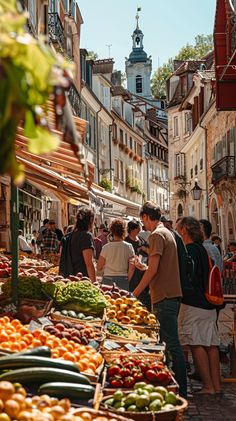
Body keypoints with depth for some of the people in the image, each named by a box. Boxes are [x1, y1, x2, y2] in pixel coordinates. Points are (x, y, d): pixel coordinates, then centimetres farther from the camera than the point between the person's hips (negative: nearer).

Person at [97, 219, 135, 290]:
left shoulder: (106, 247, -3)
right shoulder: (128, 247, -2)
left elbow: (99, 267, 1)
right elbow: (132, 267, -3)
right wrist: (127, 280, 8)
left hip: (108, 280, 0)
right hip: (123, 280, 1)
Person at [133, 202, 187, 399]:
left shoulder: (157, 235, -10)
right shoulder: (168, 233, 20)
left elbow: (153, 269, -16)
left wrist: (135, 293, -11)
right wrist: (141, 266, 33)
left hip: (164, 296, -10)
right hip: (172, 294, 10)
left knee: (172, 344, -9)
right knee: (169, 342, 13)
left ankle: (181, 391, -7)